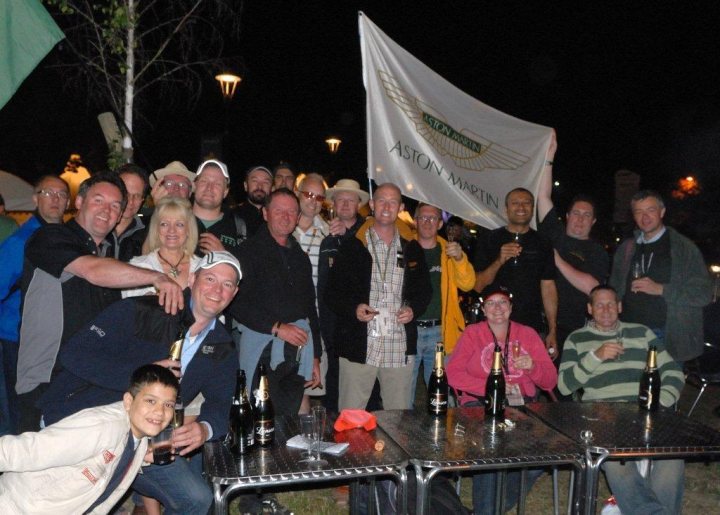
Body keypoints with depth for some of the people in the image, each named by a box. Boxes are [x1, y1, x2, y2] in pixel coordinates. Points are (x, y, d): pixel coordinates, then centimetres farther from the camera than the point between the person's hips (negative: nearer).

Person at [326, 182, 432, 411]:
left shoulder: (412, 249, 13)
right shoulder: (352, 246, 5)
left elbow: (424, 290, 20)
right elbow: (332, 291, 4)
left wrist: (413, 309, 0)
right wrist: (354, 308, -13)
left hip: (400, 349, 3)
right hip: (359, 347, -2)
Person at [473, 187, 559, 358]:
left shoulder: (542, 245, 10)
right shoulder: (489, 241, 5)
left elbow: (548, 288, 8)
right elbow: (478, 286, -1)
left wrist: (552, 331, 2)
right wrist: (499, 261, -17)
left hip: (533, 330, 1)